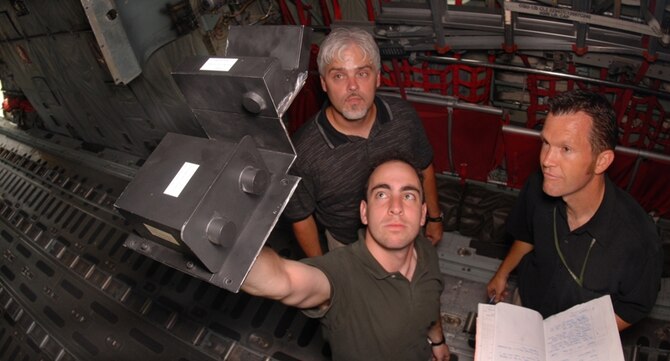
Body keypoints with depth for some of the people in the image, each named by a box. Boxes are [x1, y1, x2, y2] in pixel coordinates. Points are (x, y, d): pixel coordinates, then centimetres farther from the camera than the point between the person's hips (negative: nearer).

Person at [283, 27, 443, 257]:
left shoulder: (404, 116, -21)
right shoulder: (303, 151, -32)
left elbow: (424, 168, -3)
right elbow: (301, 217, -16)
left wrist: (434, 218, 7)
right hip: (347, 245, -3)